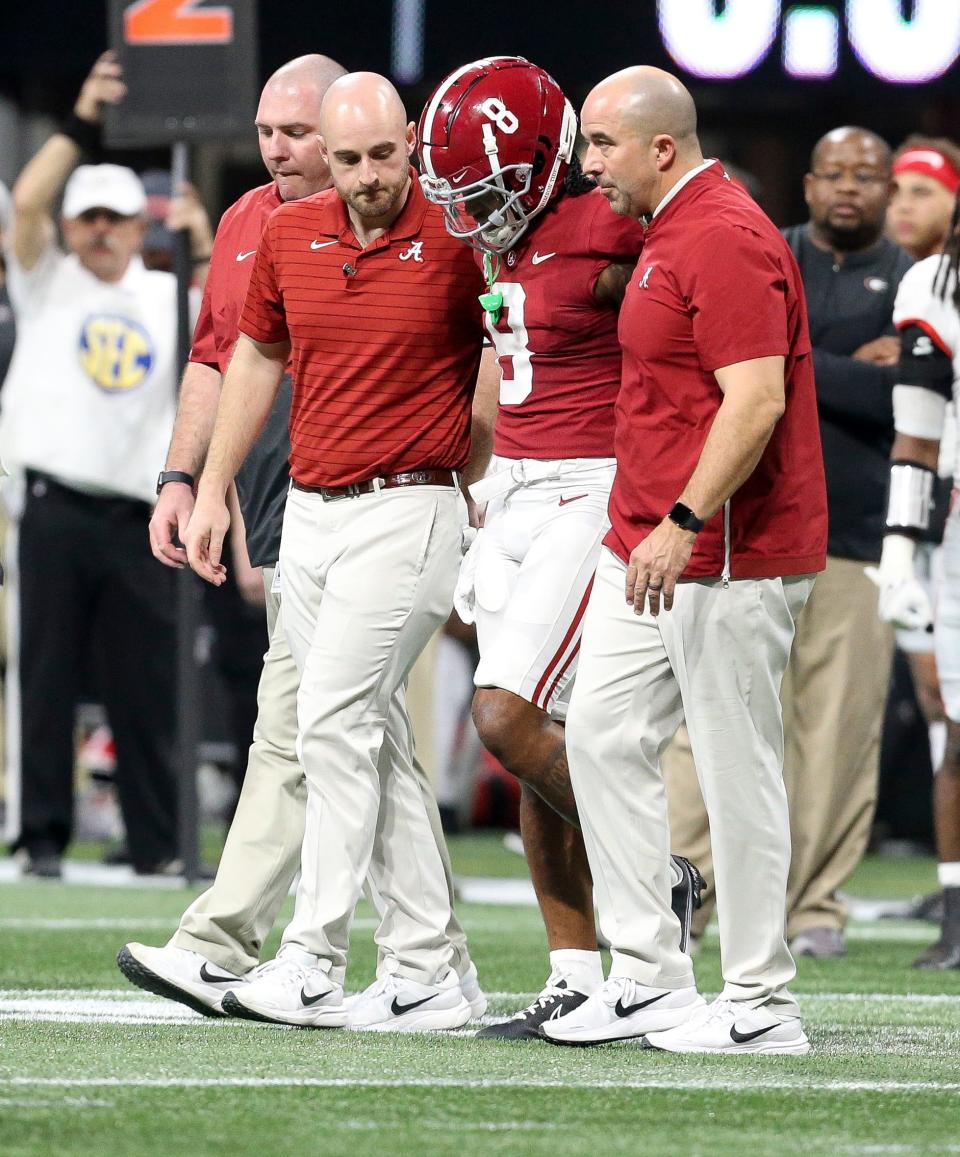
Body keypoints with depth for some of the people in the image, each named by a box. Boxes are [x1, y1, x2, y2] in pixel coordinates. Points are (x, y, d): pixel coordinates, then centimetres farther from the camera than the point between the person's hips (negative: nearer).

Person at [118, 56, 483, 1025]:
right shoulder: (245, 225, 15)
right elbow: (214, 362, 23)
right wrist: (181, 480, 17)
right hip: (277, 519, 8)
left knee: (294, 727, -10)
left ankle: (222, 949, -10)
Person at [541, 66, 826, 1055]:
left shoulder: (725, 240, -17)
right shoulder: (670, 233, 16)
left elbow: (756, 400, -25)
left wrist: (684, 521, -29)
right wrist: (644, 525, 24)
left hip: (727, 556, -11)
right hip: (651, 549, 11)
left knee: (736, 769, -3)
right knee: (603, 733, 9)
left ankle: (758, 1005, 4)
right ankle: (648, 980, 13)